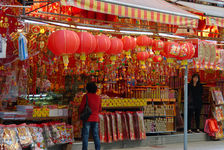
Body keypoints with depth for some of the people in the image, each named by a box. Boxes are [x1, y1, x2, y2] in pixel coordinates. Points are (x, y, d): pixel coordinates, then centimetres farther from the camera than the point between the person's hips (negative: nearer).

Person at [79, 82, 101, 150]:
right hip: (95, 119, 4)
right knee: (96, 135, 9)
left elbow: (81, 107, -7)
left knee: (85, 135, -1)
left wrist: (80, 113, 12)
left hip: (87, 119, -4)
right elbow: (99, 109, 13)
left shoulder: (86, 96, -8)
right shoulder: (98, 97, 7)